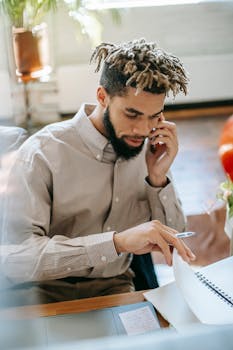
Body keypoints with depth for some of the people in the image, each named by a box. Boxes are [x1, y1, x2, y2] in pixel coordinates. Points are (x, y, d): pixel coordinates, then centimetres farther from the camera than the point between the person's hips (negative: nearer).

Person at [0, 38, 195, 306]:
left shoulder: (147, 149, 0)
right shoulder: (42, 153, -17)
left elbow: (172, 241, 5)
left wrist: (158, 178, -12)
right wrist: (118, 241, -36)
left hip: (115, 285, 4)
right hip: (47, 292, -3)